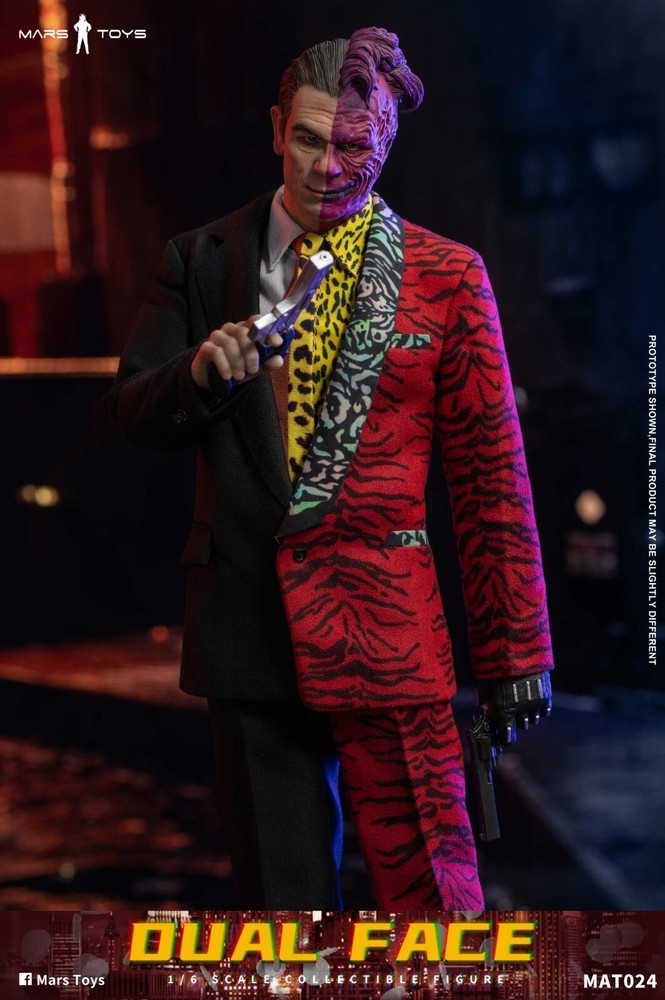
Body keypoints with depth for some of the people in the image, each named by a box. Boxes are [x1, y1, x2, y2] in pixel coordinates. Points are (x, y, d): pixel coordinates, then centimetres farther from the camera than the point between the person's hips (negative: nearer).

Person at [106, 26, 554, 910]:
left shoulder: (446, 274, 2)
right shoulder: (202, 261, 8)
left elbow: (491, 471, 2)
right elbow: (133, 413, 11)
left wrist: (514, 647, -1)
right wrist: (200, 373, -13)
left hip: (386, 620, -2)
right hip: (250, 621, 2)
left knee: (427, 880, -2)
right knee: (279, 884, 11)